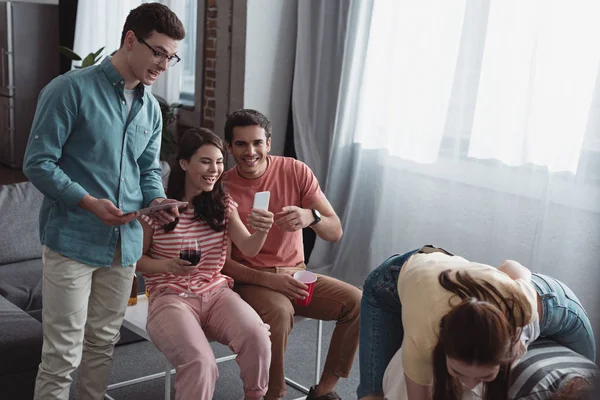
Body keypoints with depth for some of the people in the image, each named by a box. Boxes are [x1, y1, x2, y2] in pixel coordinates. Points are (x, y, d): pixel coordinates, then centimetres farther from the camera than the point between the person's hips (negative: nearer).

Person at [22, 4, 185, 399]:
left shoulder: (151, 108, 10)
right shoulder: (71, 90, -11)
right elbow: (38, 163, -12)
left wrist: (157, 200, -5)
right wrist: (90, 203, -22)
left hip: (125, 243, 6)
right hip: (72, 241, -6)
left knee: (103, 343, 16)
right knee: (63, 354, -2)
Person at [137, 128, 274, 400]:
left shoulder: (223, 204, 8)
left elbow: (248, 250, -2)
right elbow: (136, 259, 2)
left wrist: (261, 231, -25)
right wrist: (168, 266, -18)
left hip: (216, 292, 4)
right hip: (171, 297, -4)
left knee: (257, 337, -27)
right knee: (200, 362, -33)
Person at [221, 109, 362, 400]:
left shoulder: (295, 171, -4)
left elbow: (335, 232, -6)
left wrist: (310, 217, -29)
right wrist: (268, 279, -23)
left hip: (295, 274, 4)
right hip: (250, 279, -3)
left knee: (358, 302, -17)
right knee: (279, 313, -35)